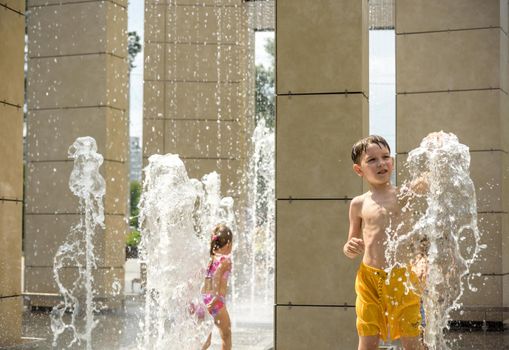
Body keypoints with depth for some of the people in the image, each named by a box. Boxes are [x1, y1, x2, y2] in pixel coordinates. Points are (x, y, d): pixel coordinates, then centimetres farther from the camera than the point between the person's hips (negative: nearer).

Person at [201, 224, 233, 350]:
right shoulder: (225, 260, -6)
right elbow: (217, 275, -23)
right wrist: (216, 296, -26)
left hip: (203, 298, 6)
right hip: (216, 302, -6)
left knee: (204, 338, 16)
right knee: (226, 335, 14)